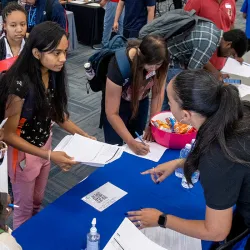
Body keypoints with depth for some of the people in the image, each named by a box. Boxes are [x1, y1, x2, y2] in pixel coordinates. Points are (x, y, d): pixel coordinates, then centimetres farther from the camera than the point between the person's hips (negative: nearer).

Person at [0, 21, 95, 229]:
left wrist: (84, 136, -7)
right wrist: (50, 156, -29)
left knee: (38, 202, 27)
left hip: (45, 145, 6)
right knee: (24, 209, 18)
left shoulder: (53, 75, -10)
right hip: (23, 153, -6)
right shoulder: (19, 85, -31)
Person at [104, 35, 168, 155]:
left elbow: (158, 92, -12)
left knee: (137, 143, 13)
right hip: (118, 103, -3)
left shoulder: (158, 61, -26)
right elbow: (112, 113, -31)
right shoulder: (120, 64, -37)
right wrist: (131, 142, -38)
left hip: (141, 102, 4)